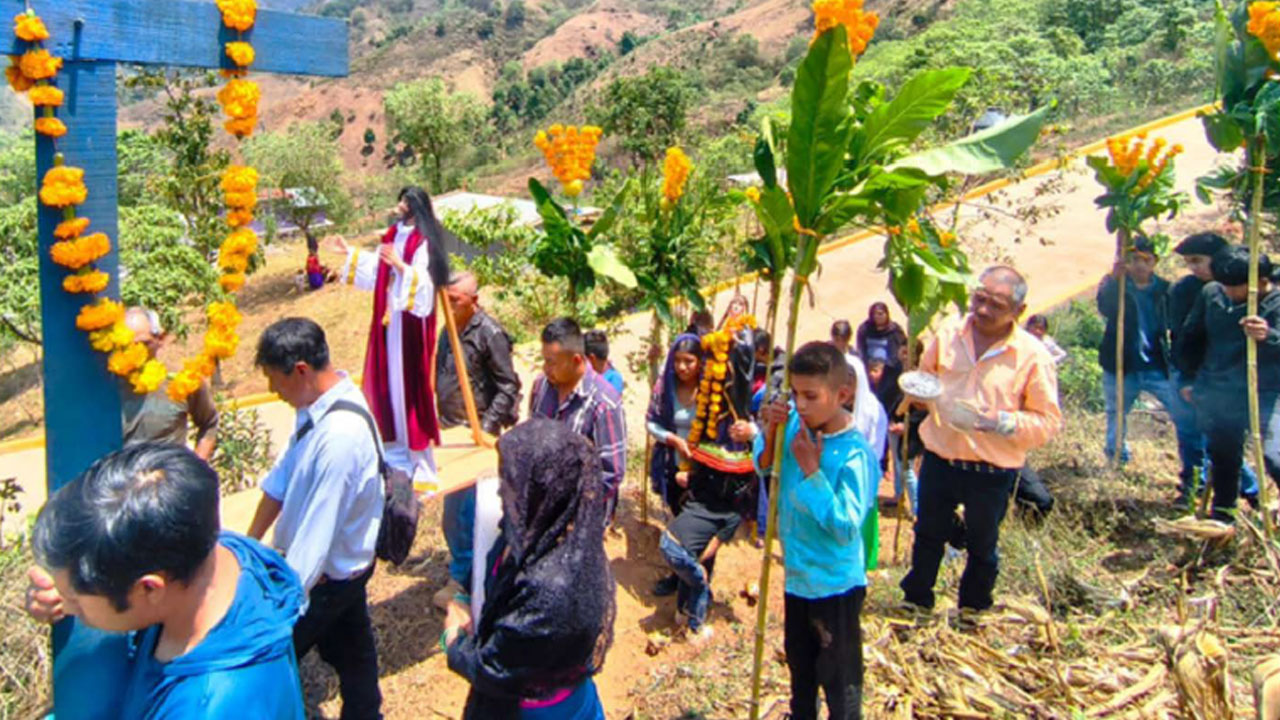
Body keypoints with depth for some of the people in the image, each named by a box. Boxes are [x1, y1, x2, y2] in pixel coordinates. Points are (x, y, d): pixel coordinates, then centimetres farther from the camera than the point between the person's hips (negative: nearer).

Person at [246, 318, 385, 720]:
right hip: (345, 565, 8)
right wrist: (250, 542, 13)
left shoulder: (340, 435, -34)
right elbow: (283, 476, 6)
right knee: (351, 654, 24)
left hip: (326, 574, -8)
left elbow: (315, 534, -31)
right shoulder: (319, 402, -4)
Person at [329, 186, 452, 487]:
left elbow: (425, 283, -21)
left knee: (408, 379, -5)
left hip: (409, 320, -9)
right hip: (389, 316, 9)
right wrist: (350, 252, 29)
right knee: (387, 377, 13)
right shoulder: (394, 235, 11)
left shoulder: (423, 242, -14)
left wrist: (400, 265, -31)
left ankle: (420, 458, 4)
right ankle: (398, 444, 27)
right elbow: (377, 267, 25)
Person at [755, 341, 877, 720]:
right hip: (797, 572, 7)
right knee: (799, 662, 28)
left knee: (839, 675, 12)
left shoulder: (855, 454, -27)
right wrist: (771, 430, -17)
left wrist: (812, 471, -31)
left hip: (835, 583, -7)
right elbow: (764, 465, 2)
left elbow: (847, 527, -28)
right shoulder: (795, 423, -11)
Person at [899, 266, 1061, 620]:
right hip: (939, 460, 3)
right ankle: (915, 601, 40)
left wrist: (1000, 421, -24)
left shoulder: (1032, 354, -12)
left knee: (982, 546, 18)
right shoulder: (948, 333, -2)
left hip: (992, 471, -3)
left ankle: (973, 611, 41)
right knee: (928, 537, 20)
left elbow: (1049, 421, -10)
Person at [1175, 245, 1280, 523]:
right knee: (1223, 457, 14)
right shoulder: (1211, 293, 0)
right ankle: (1222, 515, 31)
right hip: (1215, 394, 4)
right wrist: (1189, 379, 15)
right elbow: (1190, 337, 13)